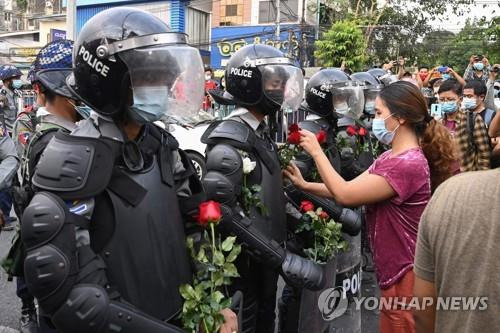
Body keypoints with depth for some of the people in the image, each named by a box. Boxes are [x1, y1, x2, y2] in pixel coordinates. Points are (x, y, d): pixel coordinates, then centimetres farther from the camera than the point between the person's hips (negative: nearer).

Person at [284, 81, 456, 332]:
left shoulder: (407, 164, -26)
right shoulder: (393, 158, 9)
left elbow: (345, 195, -24)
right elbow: (352, 189, 5)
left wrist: (316, 152, -14)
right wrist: (304, 185, -3)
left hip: (405, 274, -9)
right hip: (395, 270, 9)